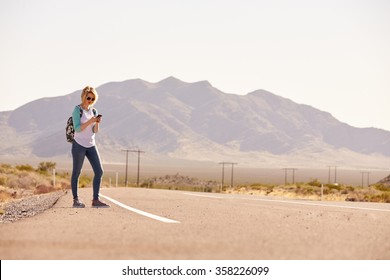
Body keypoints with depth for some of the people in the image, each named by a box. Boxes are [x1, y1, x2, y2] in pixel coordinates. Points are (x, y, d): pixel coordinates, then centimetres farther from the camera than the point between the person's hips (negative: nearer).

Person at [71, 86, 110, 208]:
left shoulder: (94, 111, 11)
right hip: (79, 145, -6)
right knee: (76, 173, 2)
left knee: (99, 171, -3)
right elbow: (77, 128, -15)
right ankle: (75, 200, 9)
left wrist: (97, 123, -12)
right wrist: (90, 121, -23)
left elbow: (95, 131, 7)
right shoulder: (77, 110, -6)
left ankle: (95, 200, -1)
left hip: (91, 146, 6)